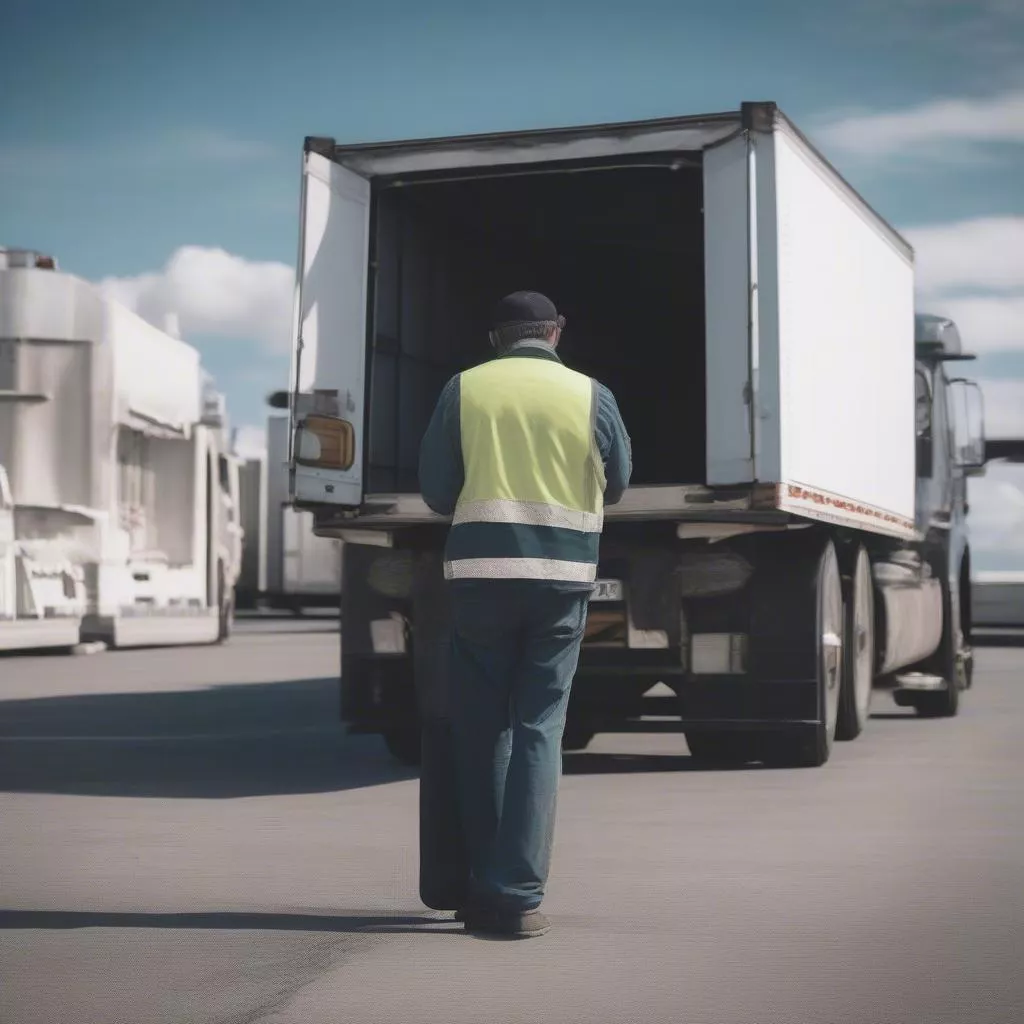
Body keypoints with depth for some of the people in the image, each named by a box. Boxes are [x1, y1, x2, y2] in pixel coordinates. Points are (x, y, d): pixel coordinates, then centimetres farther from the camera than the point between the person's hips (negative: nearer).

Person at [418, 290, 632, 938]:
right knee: (538, 731, 4)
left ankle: (486, 892, 13)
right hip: (563, 576, 0)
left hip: (480, 573, 0)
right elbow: (617, 484, 14)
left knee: (482, 732, 10)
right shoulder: (591, 396, 2)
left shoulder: (463, 390, 3)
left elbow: (436, 491, 4)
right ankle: (519, 897, -1)